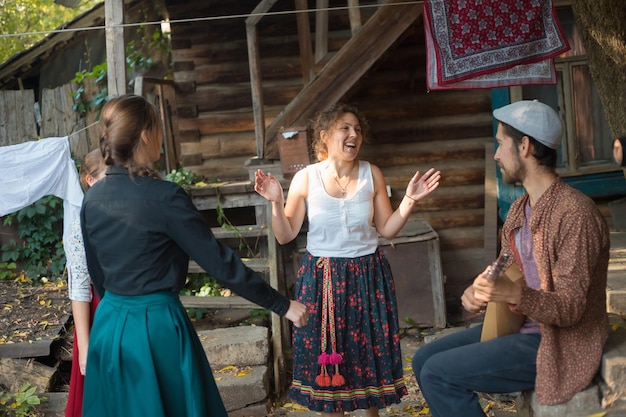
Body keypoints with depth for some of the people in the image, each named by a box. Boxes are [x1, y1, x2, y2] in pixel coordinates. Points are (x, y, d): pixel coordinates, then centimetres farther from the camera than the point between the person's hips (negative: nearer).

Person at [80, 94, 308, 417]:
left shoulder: (92, 199, 1)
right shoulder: (165, 197, -18)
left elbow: (96, 274, 11)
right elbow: (219, 262, -17)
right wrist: (281, 305, -10)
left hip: (109, 327, 6)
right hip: (157, 326, -6)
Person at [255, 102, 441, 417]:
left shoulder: (372, 175, -2)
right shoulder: (305, 178, -8)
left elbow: (387, 229, 3)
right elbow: (285, 236, -4)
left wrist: (409, 200, -9)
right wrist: (276, 202, -19)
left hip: (367, 275, 2)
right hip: (321, 278, -1)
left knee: (370, 350, 12)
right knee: (325, 355, 7)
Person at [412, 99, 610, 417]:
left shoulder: (575, 212, -22)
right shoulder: (519, 209, 8)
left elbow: (571, 308, -24)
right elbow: (504, 272, 14)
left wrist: (515, 293, -41)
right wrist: (478, 291, -8)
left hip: (557, 345, -9)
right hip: (519, 326, 9)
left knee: (437, 373, -14)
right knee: (424, 359, 7)